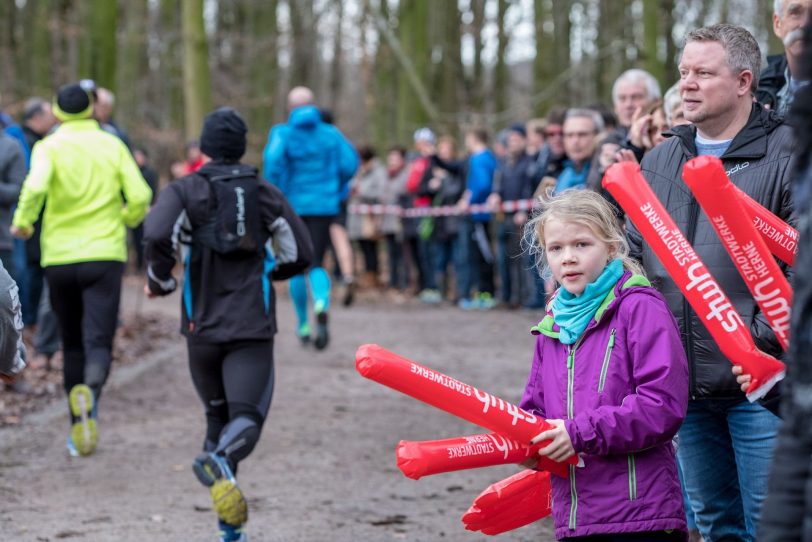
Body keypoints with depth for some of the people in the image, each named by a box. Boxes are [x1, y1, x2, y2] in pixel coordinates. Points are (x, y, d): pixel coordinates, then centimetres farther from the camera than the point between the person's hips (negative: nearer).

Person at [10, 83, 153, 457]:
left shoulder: (49, 146, -1)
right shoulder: (113, 145, 4)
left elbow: (36, 187, -21)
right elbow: (140, 196, -4)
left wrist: (23, 221, -4)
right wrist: (127, 219, 17)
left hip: (59, 258, 1)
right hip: (105, 255, 0)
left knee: (72, 345, 15)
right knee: (99, 341, -6)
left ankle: (79, 426, 19)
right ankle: (90, 392, -38)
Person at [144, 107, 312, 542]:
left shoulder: (186, 191, -1)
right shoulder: (266, 195, 5)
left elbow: (157, 236, -20)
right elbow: (299, 256, 8)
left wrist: (160, 282, -1)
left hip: (202, 326, 1)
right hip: (253, 327, -1)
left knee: (217, 413, 17)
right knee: (246, 416, -7)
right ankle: (223, 460, -43)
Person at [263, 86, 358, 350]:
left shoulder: (282, 133, -3)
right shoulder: (330, 134, 4)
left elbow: (273, 160, -21)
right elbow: (350, 163, -4)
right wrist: (336, 190, 11)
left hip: (292, 206, -1)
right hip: (324, 206, 1)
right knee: (316, 264, 0)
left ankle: (303, 325, 20)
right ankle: (322, 304, -32)